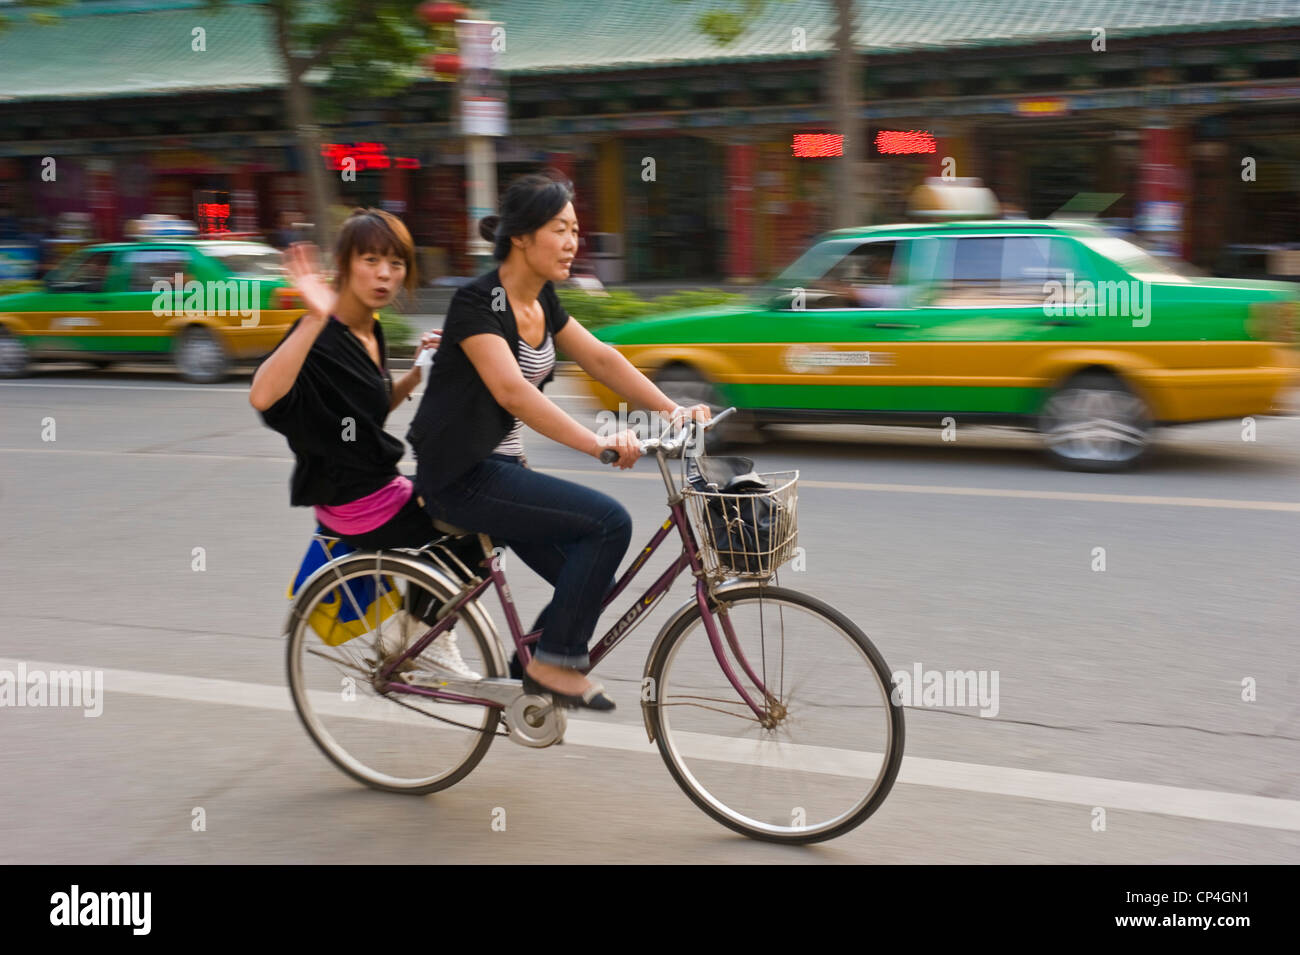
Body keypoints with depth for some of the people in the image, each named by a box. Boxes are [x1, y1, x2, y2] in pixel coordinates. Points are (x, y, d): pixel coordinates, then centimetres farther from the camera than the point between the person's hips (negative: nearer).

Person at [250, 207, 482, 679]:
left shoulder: (371, 331, 7)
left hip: (380, 484, 9)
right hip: (358, 505, -9)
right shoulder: (320, 338, -21)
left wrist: (418, 370, 3)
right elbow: (262, 396, -39)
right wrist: (316, 319, -47)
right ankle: (425, 635, 10)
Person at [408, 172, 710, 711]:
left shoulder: (541, 301, 8)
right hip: (459, 477, -9)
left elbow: (601, 359, 8)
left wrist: (674, 412, -4)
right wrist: (597, 443, -43)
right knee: (609, 522, -19)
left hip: (500, 465, 9)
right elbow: (512, 390, -33)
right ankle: (554, 663, -8)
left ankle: (528, 677, 21)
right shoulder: (478, 302, -19)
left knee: (593, 579, 4)